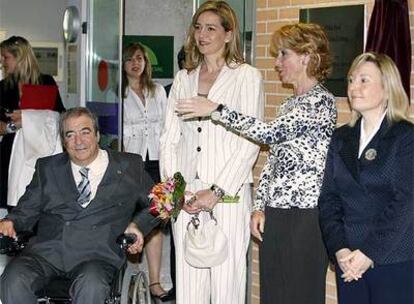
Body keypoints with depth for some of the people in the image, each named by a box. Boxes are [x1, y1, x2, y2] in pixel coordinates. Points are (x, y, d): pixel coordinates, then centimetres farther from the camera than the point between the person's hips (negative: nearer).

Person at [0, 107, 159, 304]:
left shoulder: (129, 167, 13)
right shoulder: (48, 168, 19)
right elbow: (27, 209, 19)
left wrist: (137, 225, 2)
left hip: (97, 253, -2)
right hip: (48, 249, 2)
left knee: (91, 287, -36)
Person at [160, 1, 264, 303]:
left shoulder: (247, 77, 1)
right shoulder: (183, 78, 16)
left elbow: (250, 142, -6)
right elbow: (169, 139, 13)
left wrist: (217, 191, -12)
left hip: (228, 196, -4)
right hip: (185, 198, 4)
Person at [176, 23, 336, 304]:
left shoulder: (321, 101, -10)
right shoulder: (290, 104, 17)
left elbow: (271, 133, -22)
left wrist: (216, 109, -19)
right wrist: (260, 207, 8)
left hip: (304, 218, -8)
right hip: (274, 215, 8)